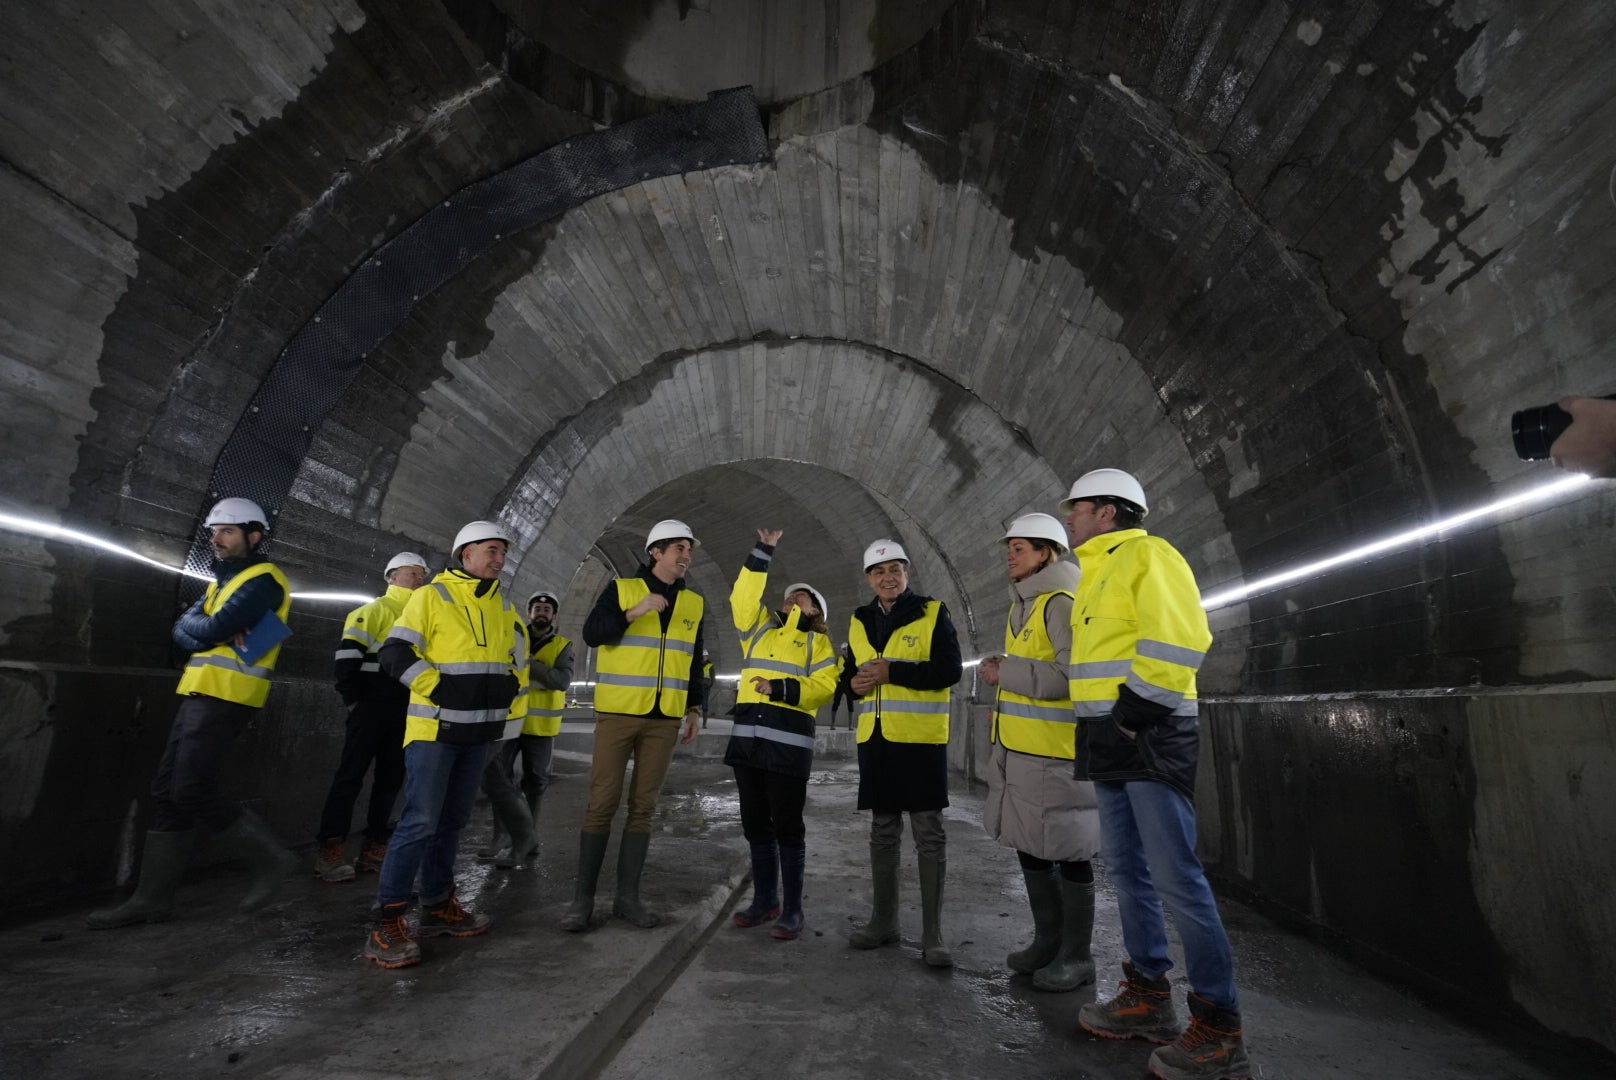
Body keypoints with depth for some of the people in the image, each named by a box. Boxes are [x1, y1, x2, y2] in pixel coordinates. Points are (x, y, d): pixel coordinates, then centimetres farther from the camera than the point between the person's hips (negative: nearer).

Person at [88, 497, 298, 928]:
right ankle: (153, 896, 17)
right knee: (169, 792, 10)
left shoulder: (262, 579, -10)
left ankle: (269, 859, 0)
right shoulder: (223, 581, 21)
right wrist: (218, 636, -10)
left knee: (193, 792, -12)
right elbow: (183, 629, 8)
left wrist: (202, 629, 0)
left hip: (224, 698, -10)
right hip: (201, 694, 10)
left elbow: (214, 628, -21)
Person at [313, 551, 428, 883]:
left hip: (404, 712, 6)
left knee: (390, 779, 8)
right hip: (372, 708, -6)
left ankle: (374, 848, 16)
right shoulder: (375, 610, -3)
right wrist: (353, 699, -13)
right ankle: (329, 850, 3)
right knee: (350, 776, -4)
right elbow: (347, 653, -11)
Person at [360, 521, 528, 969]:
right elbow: (394, 653, -12)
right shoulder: (431, 596, -7)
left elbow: (519, 659, 19)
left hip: (479, 731, 6)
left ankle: (438, 906, 26)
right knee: (419, 822, -10)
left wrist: (511, 697, 12)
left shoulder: (503, 606, 11)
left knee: (452, 821, 14)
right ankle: (386, 924, -1)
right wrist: (438, 687, -19)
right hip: (434, 729, -6)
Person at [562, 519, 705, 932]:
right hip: (617, 714, -3)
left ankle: (627, 895, 16)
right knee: (601, 804, -1)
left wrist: (694, 709, 10)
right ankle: (583, 896, 11)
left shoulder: (694, 603, 10)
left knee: (643, 807, 7)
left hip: (664, 720, 3)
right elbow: (591, 634, -10)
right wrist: (634, 612, -21)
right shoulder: (621, 588, 0)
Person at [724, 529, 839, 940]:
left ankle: (792, 909, 10)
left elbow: (824, 686, -5)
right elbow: (743, 595, 7)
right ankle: (765, 899, 24)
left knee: (787, 825, 0)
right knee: (755, 823, 11)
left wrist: (781, 689, -16)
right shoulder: (760, 628, 19)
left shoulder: (818, 642, 8)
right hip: (747, 735, 5)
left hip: (788, 740, -4)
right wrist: (764, 551, 4)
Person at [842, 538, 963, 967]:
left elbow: (950, 670, -13)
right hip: (875, 738, 5)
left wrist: (891, 672, -18)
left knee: (929, 834, 0)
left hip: (921, 738, -5)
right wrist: (853, 682, -4)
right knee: (882, 831, 13)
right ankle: (884, 920, 26)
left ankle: (932, 933, 10)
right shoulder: (859, 622, 13)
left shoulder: (933, 613, -3)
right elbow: (850, 670, 20)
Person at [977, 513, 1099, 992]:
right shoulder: (1022, 607, 16)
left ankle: (1076, 956, 18)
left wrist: (1006, 672, -17)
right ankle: (1048, 940, 32)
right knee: (1029, 845, 16)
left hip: (1057, 752, -9)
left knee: (1067, 852, 3)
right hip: (1021, 750, 9)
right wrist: (1002, 672, 9)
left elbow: (1074, 676, -23)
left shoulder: (1061, 603, -13)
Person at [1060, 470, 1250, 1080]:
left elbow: (1176, 640, -21)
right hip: (1111, 743, 10)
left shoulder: (1146, 556, -8)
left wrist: (1135, 712, -20)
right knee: (1127, 870, 14)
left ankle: (1219, 1029, 6)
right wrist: (1108, 729, 16)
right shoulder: (1096, 572, 21)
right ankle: (1148, 996, 26)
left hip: (1150, 739, -10)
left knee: (1175, 877, -6)